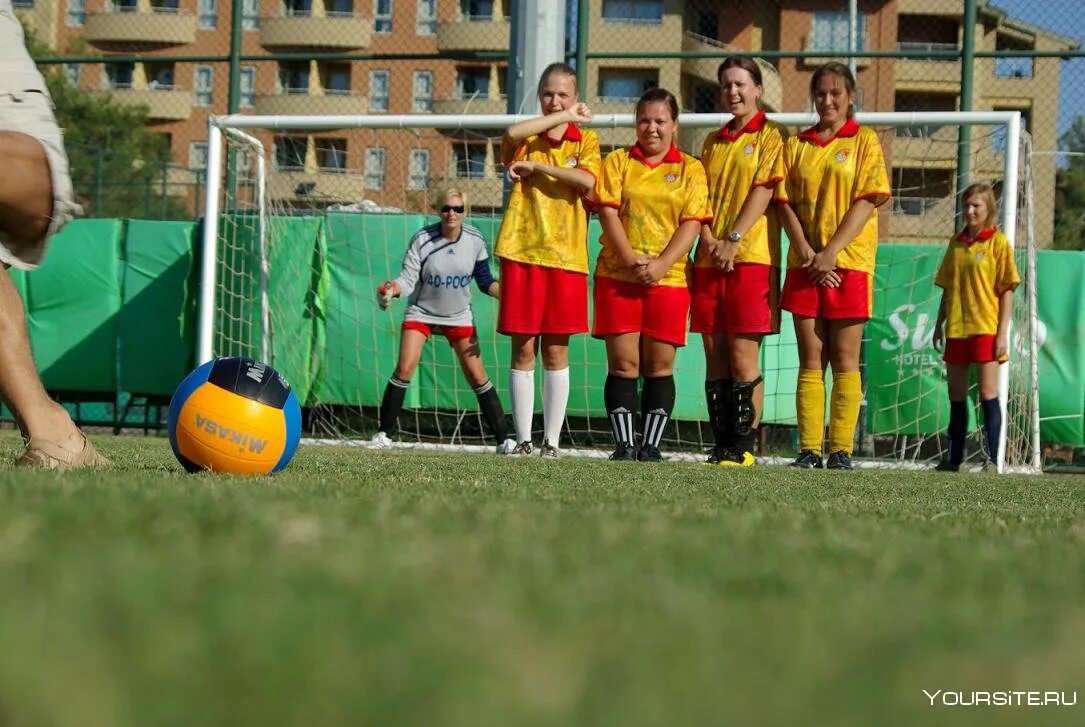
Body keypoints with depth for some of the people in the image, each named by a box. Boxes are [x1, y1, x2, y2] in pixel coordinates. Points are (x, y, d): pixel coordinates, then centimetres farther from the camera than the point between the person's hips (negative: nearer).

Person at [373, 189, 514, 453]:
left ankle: (502, 438, 7)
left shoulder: (475, 240, -10)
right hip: (421, 312, -1)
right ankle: (386, 432, -1)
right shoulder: (422, 239, -17)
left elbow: (485, 280, 1)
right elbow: (408, 279, -18)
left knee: (477, 375, -2)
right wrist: (393, 288, -40)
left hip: (459, 316, 1)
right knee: (404, 369, -14)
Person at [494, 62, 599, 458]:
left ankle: (551, 441, 7)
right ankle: (523, 440, 5)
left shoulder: (585, 139, 9)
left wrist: (536, 166, -12)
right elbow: (511, 134, -17)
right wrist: (563, 118, -10)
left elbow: (586, 179, -12)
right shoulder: (527, 138, 9)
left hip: (565, 256, 0)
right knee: (523, 350, 1)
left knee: (556, 351, 2)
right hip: (522, 251, 0)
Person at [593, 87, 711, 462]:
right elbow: (608, 212, 0)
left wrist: (660, 265, -13)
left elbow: (691, 224, 0)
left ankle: (651, 444, 5)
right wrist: (631, 260, -13)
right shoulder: (617, 162, 10)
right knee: (623, 363, -3)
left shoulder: (690, 169, 9)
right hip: (617, 275, 0)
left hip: (669, 278, 0)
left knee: (660, 365, 0)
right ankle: (623, 443, -1)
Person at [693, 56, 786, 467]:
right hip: (710, 259, 6)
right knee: (715, 356, 3)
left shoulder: (770, 135, 3)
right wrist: (710, 242, -5)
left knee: (743, 355, -8)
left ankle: (744, 447, -5)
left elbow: (763, 189, -7)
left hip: (752, 257, -5)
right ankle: (721, 446, 5)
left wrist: (733, 240, -16)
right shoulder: (712, 143, 19)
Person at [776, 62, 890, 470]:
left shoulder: (865, 141, 4)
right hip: (805, 264, 3)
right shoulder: (797, 145, 13)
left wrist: (831, 252, -14)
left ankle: (841, 451, -2)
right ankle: (808, 449, 1)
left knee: (844, 360, -2)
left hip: (849, 263, -3)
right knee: (810, 360, 2)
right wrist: (806, 252, -9)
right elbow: (785, 202, 6)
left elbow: (867, 200, -5)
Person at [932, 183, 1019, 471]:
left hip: (986, 328, -6)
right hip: (956, 328, 6)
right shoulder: (956, 243, 12)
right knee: (957, 395, 10)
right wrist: (939, 325, 12)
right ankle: (954, 457, 17)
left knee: (988, 393, -7)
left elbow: (1007, 291, -6)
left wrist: (1003, 332, -11)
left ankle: (992, 458, -6)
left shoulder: (998, 242, -3)